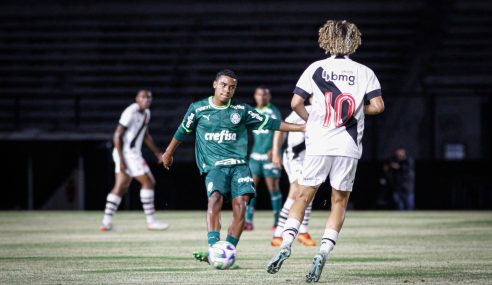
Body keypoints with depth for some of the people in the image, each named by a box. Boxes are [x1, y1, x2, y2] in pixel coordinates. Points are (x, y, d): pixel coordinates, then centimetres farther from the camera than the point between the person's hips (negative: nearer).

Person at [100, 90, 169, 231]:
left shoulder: (146, 113, 12)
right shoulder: (131, 113, -16)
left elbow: (146, 135, 26)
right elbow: (117, 136, -17)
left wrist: (157, 152, 24)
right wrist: (121, 160, -20)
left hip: (134, 153, 9)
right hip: (126, 153, -9)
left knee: (120, 187, 8)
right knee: (148, 182, -5)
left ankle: (106, 222, 8)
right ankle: (151, 221, 1)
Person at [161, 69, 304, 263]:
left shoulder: (241, 110, 9)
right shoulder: (198, 109, 7)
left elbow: (269, 123, 12)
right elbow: (183, 131, 21)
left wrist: (302, 128, 8)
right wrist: (168, 153, 33)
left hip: (239, 165, 2)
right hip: (213, 166, -2)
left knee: (241, 205, -18)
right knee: (215, 198, -29)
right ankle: (213, 248, -39)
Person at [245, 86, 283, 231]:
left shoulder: (274, 112, -5)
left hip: (270, 155, -5)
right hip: (255, 154, 6)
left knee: (273, 188, -2)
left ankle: (278, 221, 7)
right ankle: (248, 221, -4)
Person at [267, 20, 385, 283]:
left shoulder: (316, 68, 3)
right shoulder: (364, 72, 3)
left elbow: (295, 103, -1)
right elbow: (378, 106, -3)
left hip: (318, 145, 0)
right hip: (348, 148, 0)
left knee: (304, 197, 10)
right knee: (339, 202, 10)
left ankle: (286, 242, -9)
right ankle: (323, 251, -5)